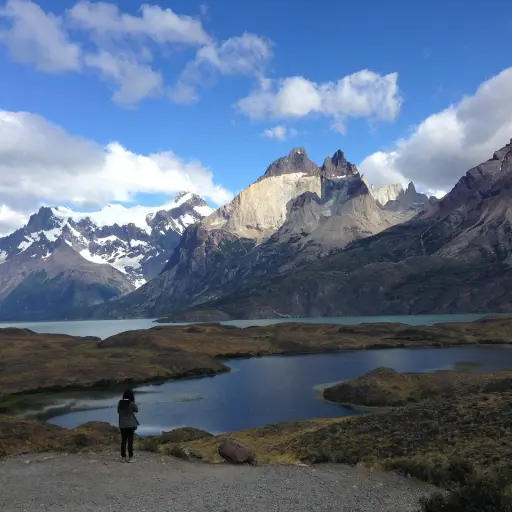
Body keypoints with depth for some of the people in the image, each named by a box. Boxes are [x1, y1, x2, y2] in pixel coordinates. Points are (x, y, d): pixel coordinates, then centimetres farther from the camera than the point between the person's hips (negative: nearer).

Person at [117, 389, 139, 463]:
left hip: (122, 425, 5)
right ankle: (130, 457, 1)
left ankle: (123, 457, 15)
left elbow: (118, 411, 13)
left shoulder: (120, 403, 0)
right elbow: (136, 410, 2)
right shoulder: (131, 403, -14)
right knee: (130, 441, 0)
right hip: (131, 424, -5)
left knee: (123, 440, 11)